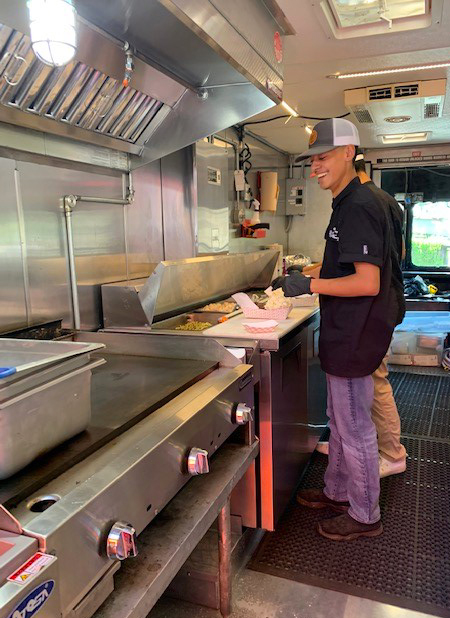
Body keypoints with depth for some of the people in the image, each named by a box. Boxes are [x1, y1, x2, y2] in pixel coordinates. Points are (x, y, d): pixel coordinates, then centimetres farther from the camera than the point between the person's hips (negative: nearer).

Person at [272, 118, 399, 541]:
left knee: (354, 428, 5)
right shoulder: (348, 205, 13)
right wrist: (303, 279, 12)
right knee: (340, 420, 21)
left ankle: (365, 515, 24)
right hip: (345, 335, 10)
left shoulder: (358, 208, -20)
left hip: (354, 339, -10)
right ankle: (337, 492, 39)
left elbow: (368, 283, -26)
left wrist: (309, 285, -20)